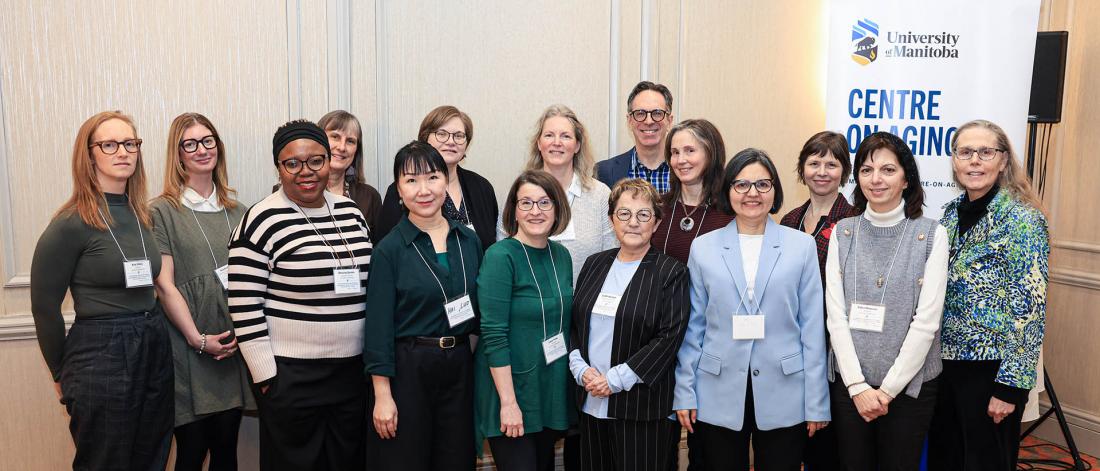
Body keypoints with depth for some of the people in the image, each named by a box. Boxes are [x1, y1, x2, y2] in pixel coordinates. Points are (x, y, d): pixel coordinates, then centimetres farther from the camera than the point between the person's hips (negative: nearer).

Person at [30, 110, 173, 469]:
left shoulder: (144, 216, 7)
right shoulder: (72, 224, -11)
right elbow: (44, 306, -5)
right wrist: (62, 374, 3)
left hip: (155, 350, 6)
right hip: (101, 359, -6)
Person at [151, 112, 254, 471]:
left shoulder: (237, 211, 12)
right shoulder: (162, 211, -2)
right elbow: (164, 284, -7)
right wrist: (198, 338, -11)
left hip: (233, 344, 4)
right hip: (188, 349, -4)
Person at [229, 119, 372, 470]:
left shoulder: (351, 212, 7)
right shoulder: (263, 221, -11)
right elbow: (245, 307, -11)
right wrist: (265, 375, -12)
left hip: (354, 371, 6)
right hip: (291, 376, -5)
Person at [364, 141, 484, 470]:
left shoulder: (469, 241, 4)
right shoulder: (390, 249, -8)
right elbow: (379, 325, -10)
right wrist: (382, 396, -11)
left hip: (460, 365, 4)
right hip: (408, 368, -4)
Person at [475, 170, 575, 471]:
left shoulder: (561, 255, 5)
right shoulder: (501, 256, -14)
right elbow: (494, 334, -17)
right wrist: (508, 402, -19)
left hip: (553, 391, 6)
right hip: (510, 392, -6)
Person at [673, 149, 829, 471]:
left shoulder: (802, 246, 2)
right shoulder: (703, 247, 3)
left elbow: (812, 327, 1)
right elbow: (692, 326, 5)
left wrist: (816, 403, -1)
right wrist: (685, 393, 1)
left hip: (783, 398, 0)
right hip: (719, 398, 1)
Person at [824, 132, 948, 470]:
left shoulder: (931, 235, -4)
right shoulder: (843, 232, 2)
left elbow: (927, 320, -9)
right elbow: (835, 314, -4)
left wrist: (888, 389, -11)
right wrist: (858, 386, -11)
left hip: (909, 384, -2)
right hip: (850, 383, 2)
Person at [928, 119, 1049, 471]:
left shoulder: (1022, 220, -13)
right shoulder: (952, 213, 6)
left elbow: (1030, 310, -16)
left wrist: (1010, 386, -18)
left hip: (991, 368, -6)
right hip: (945, 362, 6)